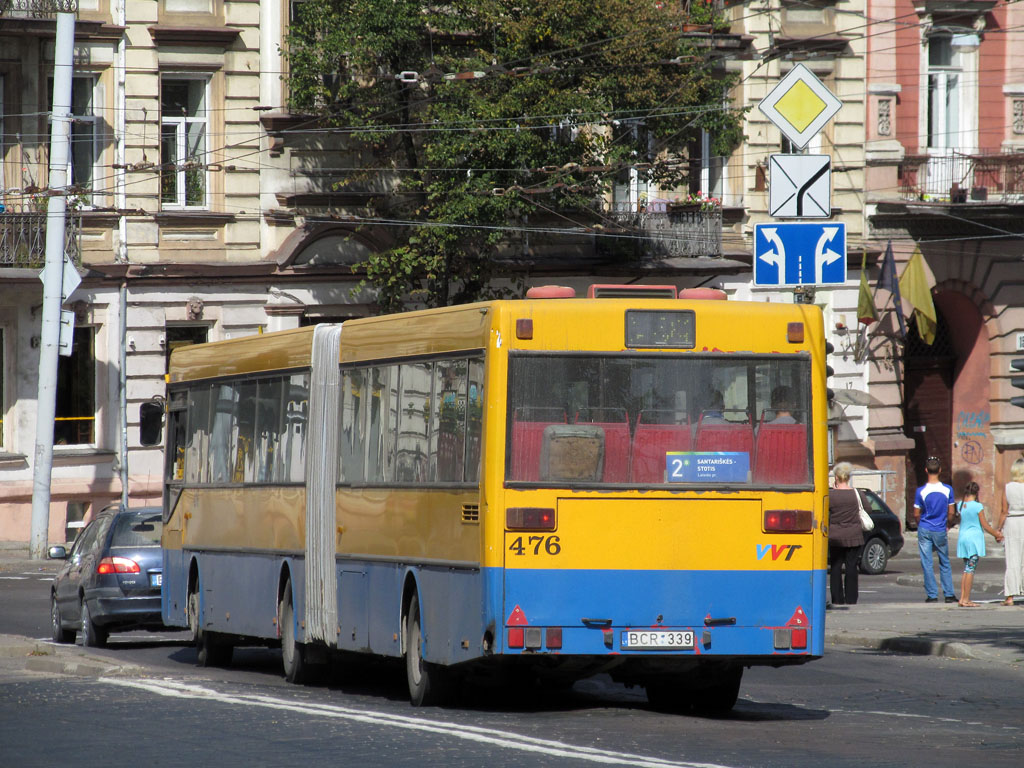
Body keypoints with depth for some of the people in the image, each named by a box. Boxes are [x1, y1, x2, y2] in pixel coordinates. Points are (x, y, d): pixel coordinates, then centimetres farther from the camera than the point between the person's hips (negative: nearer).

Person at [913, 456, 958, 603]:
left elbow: (916, 514, -4)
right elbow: (950, 512, 1)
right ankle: (949, 594, 12)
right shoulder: (947, 490, -6)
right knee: (944, 563, 13)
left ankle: (932, 595, 3)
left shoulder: (921, 491, -10)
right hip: (940, 531, 2)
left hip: (925, 530, -2)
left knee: (927, 564, 4)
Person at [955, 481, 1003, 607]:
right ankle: (966, 600, -4)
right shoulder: (978, 506, -13)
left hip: (962, 538, 6)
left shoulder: (960, 506, 5)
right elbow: (985, 526, -9)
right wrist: (996, 534, 6)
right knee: (970, 569, -4)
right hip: (974, 538, -6)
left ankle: (962, 598, 12)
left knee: (966, 569, 14)